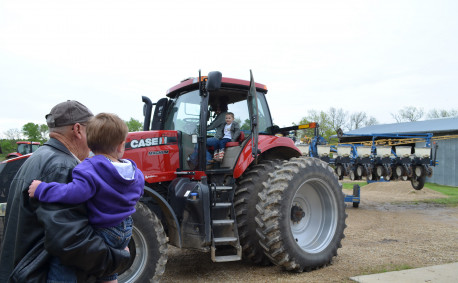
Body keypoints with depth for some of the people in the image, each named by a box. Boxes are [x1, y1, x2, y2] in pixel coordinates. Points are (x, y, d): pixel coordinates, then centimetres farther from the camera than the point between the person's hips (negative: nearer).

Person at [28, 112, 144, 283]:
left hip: (101, 233, -7)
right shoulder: (136, 173, -2)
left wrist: (41, 189, -27)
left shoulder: (90, 169, -23)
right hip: (125, 232, 7)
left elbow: (77, 191, -38)